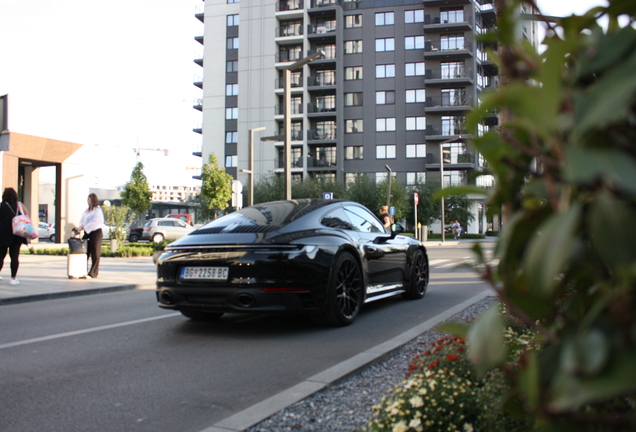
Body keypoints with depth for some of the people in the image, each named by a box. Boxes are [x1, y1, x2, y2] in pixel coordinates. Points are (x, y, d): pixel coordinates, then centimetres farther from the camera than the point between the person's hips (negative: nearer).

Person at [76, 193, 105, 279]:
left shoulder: (98, 211, -7)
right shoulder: (86, 211, 16)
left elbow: (94, 222, -16)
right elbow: (82, 221, 16)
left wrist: (84, 228, -18)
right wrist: (80, 227, -5)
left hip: (96, 232, -7)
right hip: (87, 233, 7)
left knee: (95, 254, -2)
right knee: (85, 253, 5)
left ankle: (93, 273, 1)